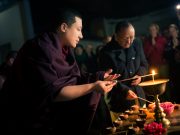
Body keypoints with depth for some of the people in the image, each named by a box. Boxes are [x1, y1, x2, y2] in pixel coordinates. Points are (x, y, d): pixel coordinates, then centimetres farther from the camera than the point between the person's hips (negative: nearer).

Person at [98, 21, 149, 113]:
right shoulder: (106, 52, -15)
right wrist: (124, 90, -27)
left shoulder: (137, 45, 2)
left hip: (138, 95, 6)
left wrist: (140, 74, -6)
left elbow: (144, 64, 15)